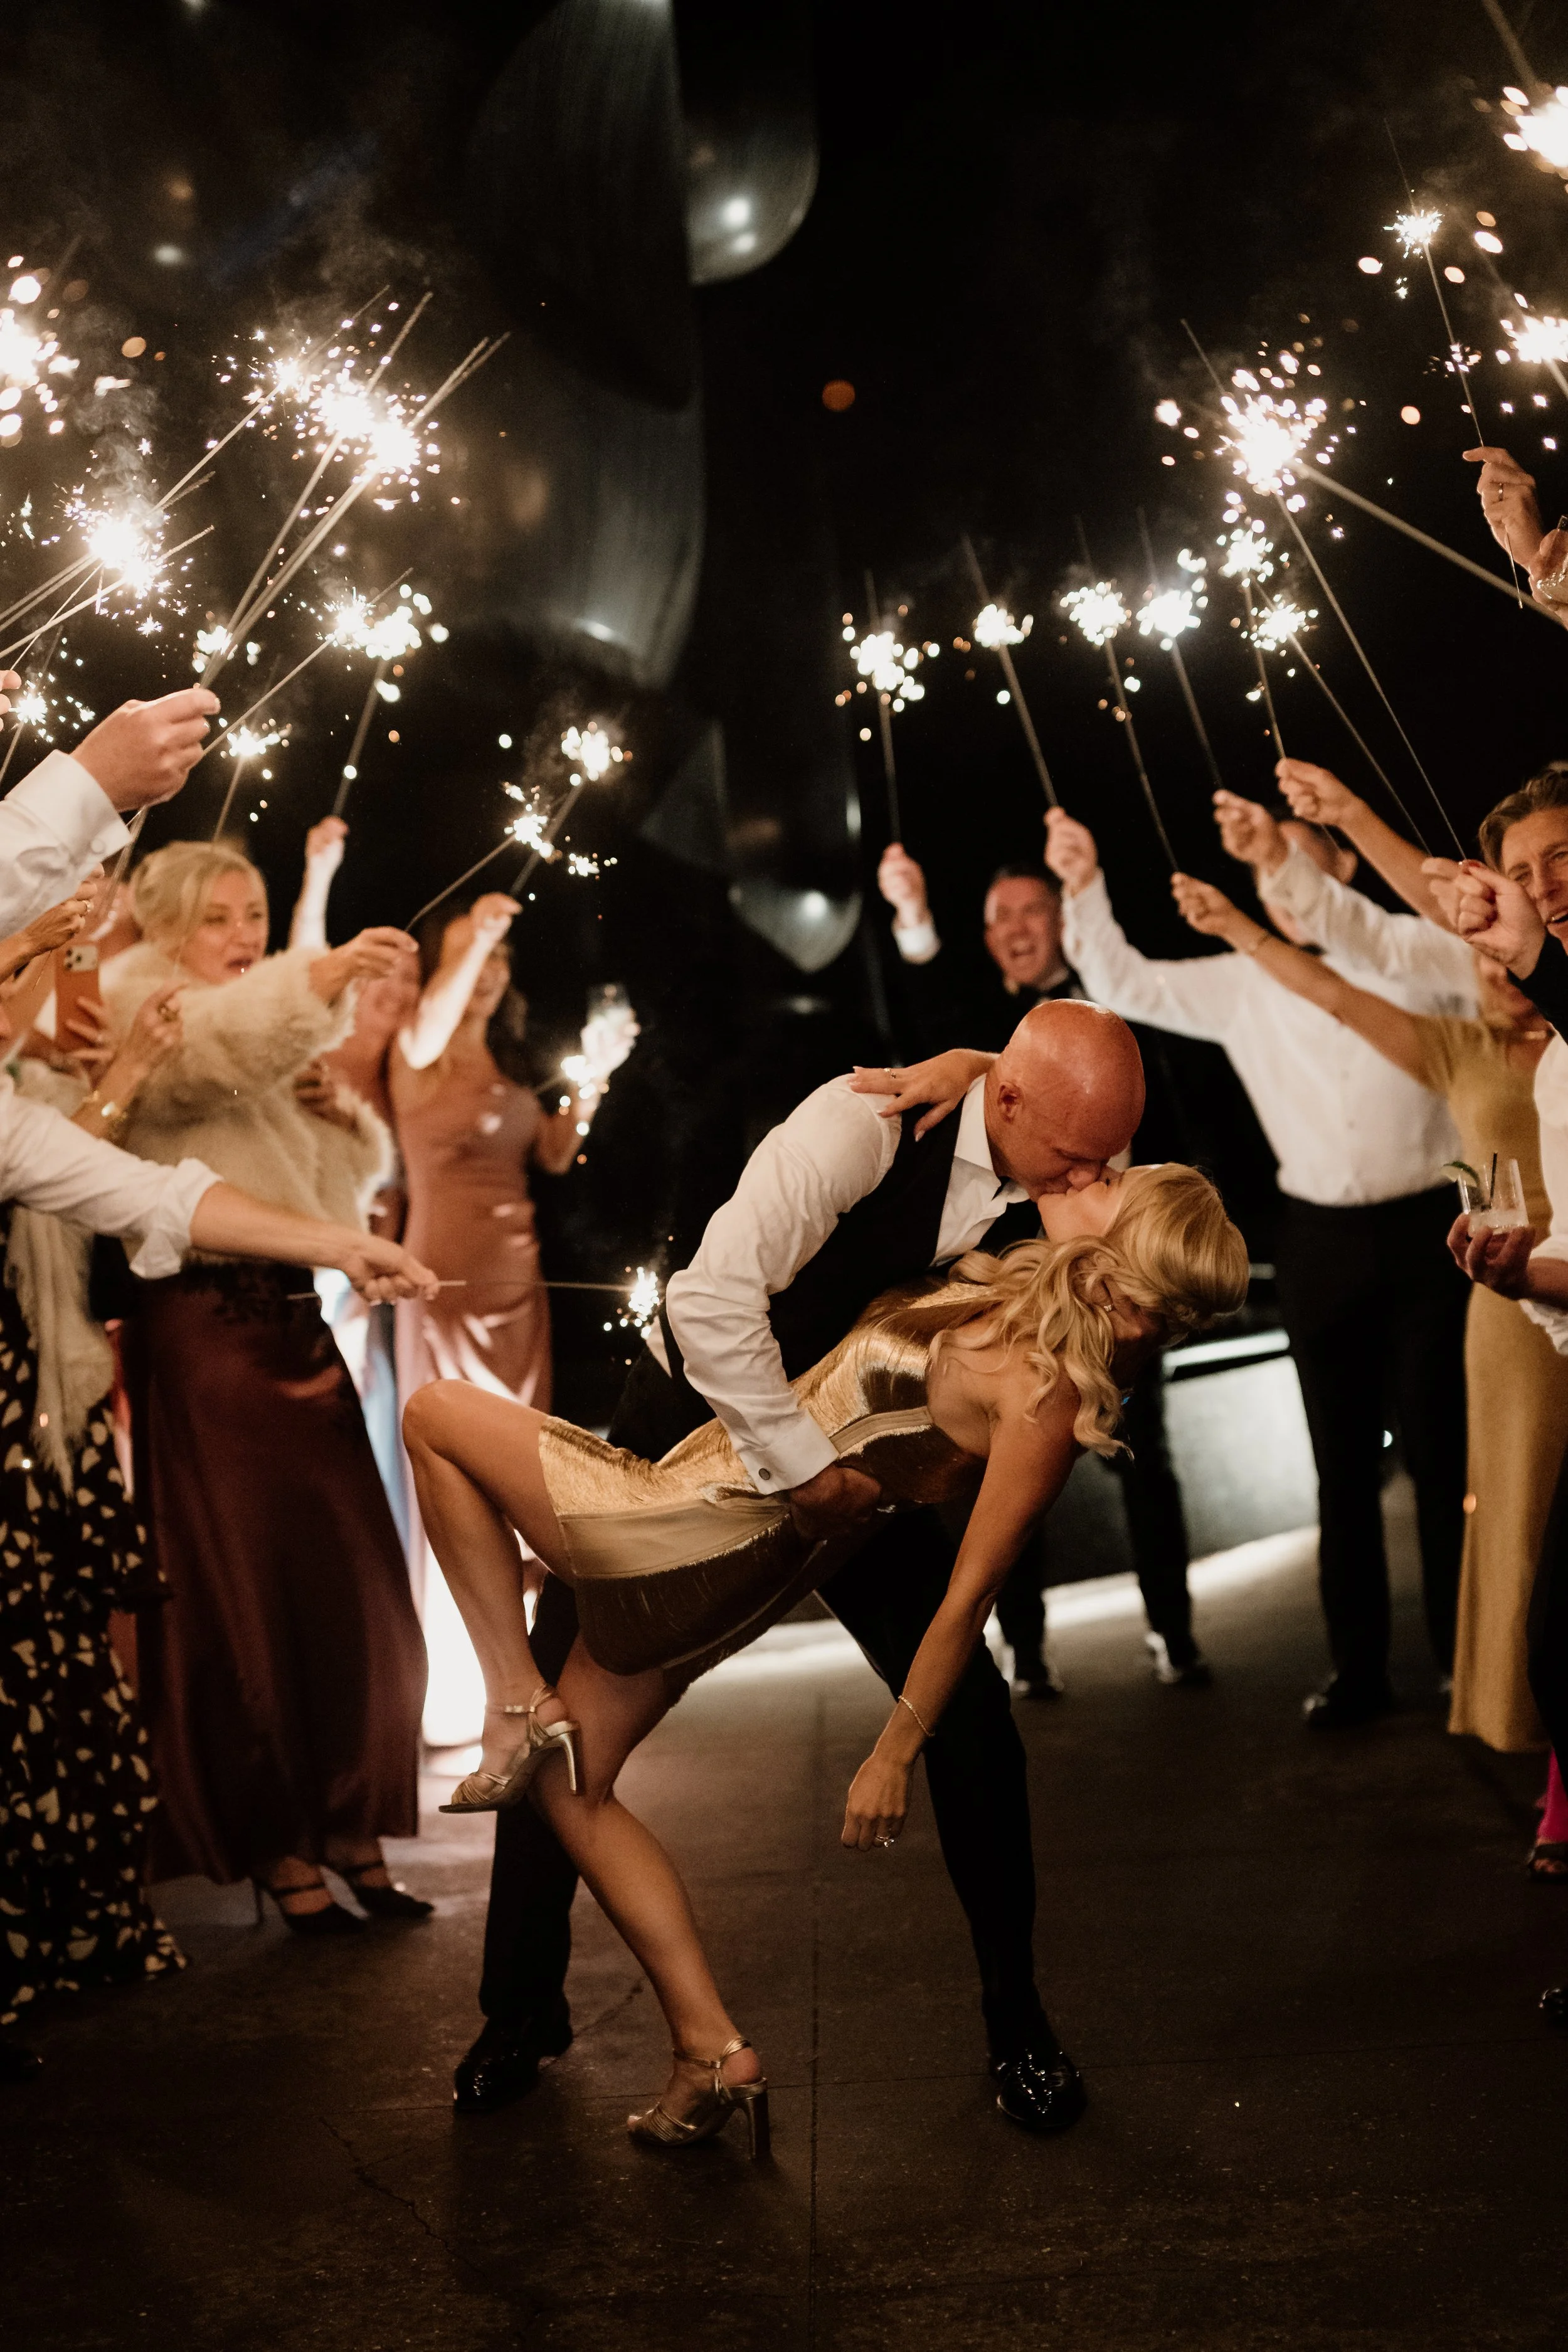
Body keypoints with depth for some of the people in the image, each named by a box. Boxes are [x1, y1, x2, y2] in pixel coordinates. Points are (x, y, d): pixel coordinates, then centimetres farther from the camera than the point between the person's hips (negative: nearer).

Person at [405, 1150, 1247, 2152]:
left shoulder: (1047, 1392, -22)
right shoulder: (1039, 1304, 0)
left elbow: (969, 1593, -16)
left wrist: (897, 1750, -9)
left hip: (703, 1532, -9)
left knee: (436, 1414, 4)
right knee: (573, 1782, 21)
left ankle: (520, 1702, 6)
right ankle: (714, 2053, 22)